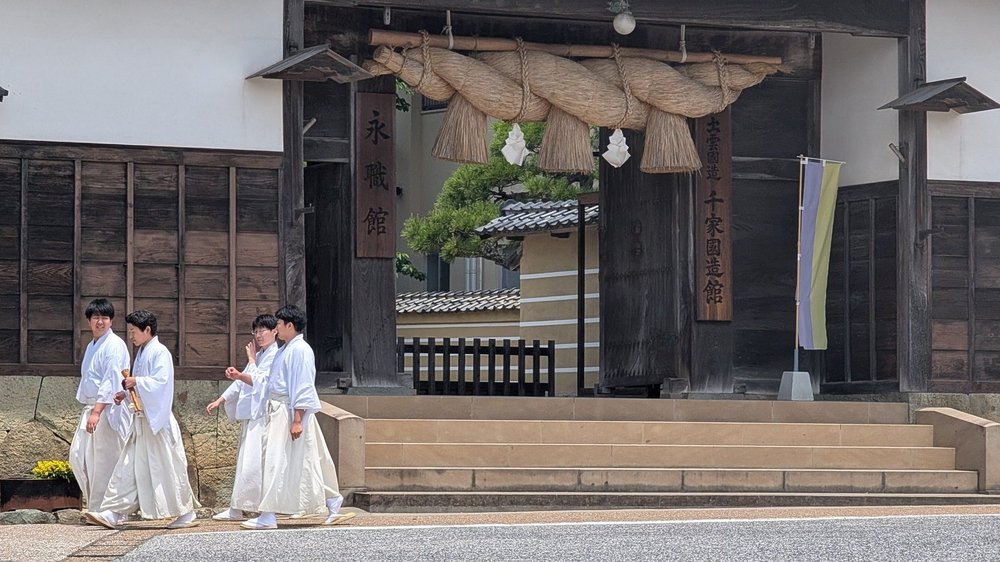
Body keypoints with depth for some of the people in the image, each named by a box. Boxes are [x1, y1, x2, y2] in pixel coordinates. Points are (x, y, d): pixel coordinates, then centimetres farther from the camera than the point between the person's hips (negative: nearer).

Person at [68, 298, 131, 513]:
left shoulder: (114, 345, -10)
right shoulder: (91, 346, 19)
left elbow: (111, 381, -18)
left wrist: (97, 411, -24)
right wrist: (89, 410, 18)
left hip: (108, 409, -9)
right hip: (91, 408, 9)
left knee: (104, 460, -7)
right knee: (78, 455, 6)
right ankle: (92, 500, 16)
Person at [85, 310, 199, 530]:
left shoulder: (159, 353, -12)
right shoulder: (141, 353, 16)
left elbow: (160, 382, -22)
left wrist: (136, 382, -21)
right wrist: (125, 394, 9)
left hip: (158, 420, -9)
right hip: (142, 420, 9)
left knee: (168, 467, -2)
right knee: (128, 467, 4)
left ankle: (186, 514, 8)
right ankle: (112, 514, 1)